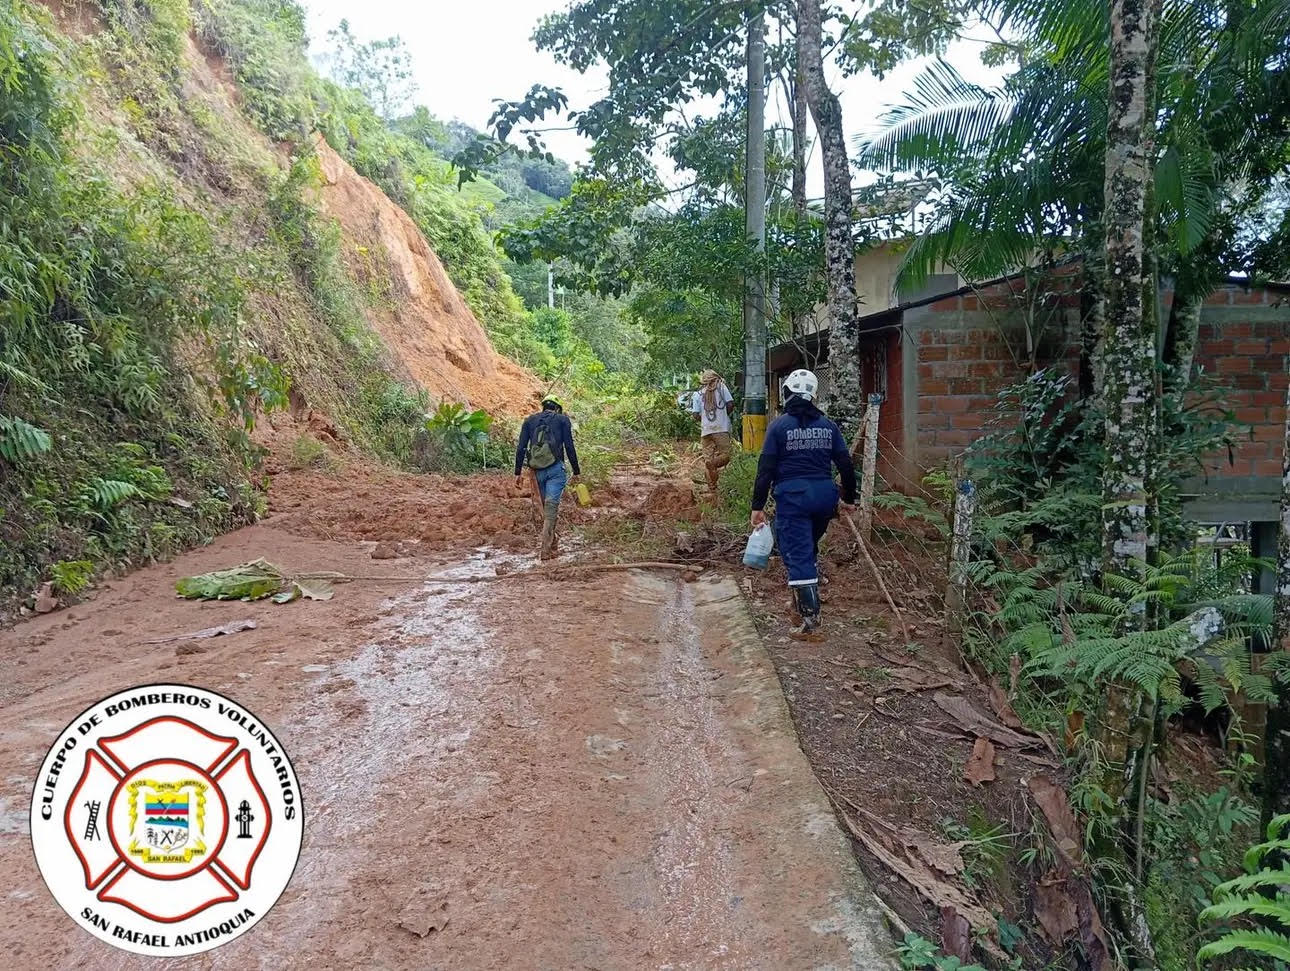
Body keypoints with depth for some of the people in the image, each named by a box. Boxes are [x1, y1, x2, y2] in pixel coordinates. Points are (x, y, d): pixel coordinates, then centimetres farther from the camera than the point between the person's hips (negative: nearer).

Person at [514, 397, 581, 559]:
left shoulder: (530, 420, 15)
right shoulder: (562, 420, 7)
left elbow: (521, 447, 8)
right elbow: (569, 447, 0)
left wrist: (518, 472, 9)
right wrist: (576, 471, 6)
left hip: (537, 470, 4)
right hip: (556, 468, -4)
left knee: (547, 507, 18)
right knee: (551, 506, -9)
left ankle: (551, 544, 26)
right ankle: (545, 548, -20)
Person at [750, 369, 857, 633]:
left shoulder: (778, 426, -5)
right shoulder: (828, 426, 6)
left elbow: (766, 469, -8)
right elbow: (846, 464, 7)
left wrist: (758, 506, -4)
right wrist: (848, 498, 19)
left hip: (792, 496, -5)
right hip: (824, 495, 5)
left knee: (798, 554, -2)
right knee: (809, 547, 23)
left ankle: (811, 613, -7)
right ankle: (804, 597, 34)